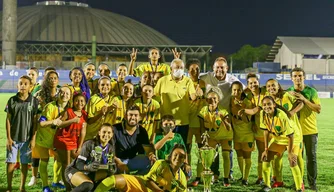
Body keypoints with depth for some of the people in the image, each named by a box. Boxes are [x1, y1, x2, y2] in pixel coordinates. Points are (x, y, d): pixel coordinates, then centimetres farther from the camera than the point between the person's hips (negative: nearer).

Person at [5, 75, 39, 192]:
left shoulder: (34, 101, -2)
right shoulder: (12, 100, -1)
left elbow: (35, 121, 0)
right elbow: (8, 120, 1)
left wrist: (33, 138, -4)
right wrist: (8, 138, -4)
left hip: (27, 138, 0)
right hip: (13, 137, 0)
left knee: (24, 163, 6)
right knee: (11, 162, 2)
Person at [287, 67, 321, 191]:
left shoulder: (311, 91, -3)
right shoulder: (288, 92, 2)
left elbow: (318, 109, -10)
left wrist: (304, 99, -20)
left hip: (310, 130, -1)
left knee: (311, 157, 3)